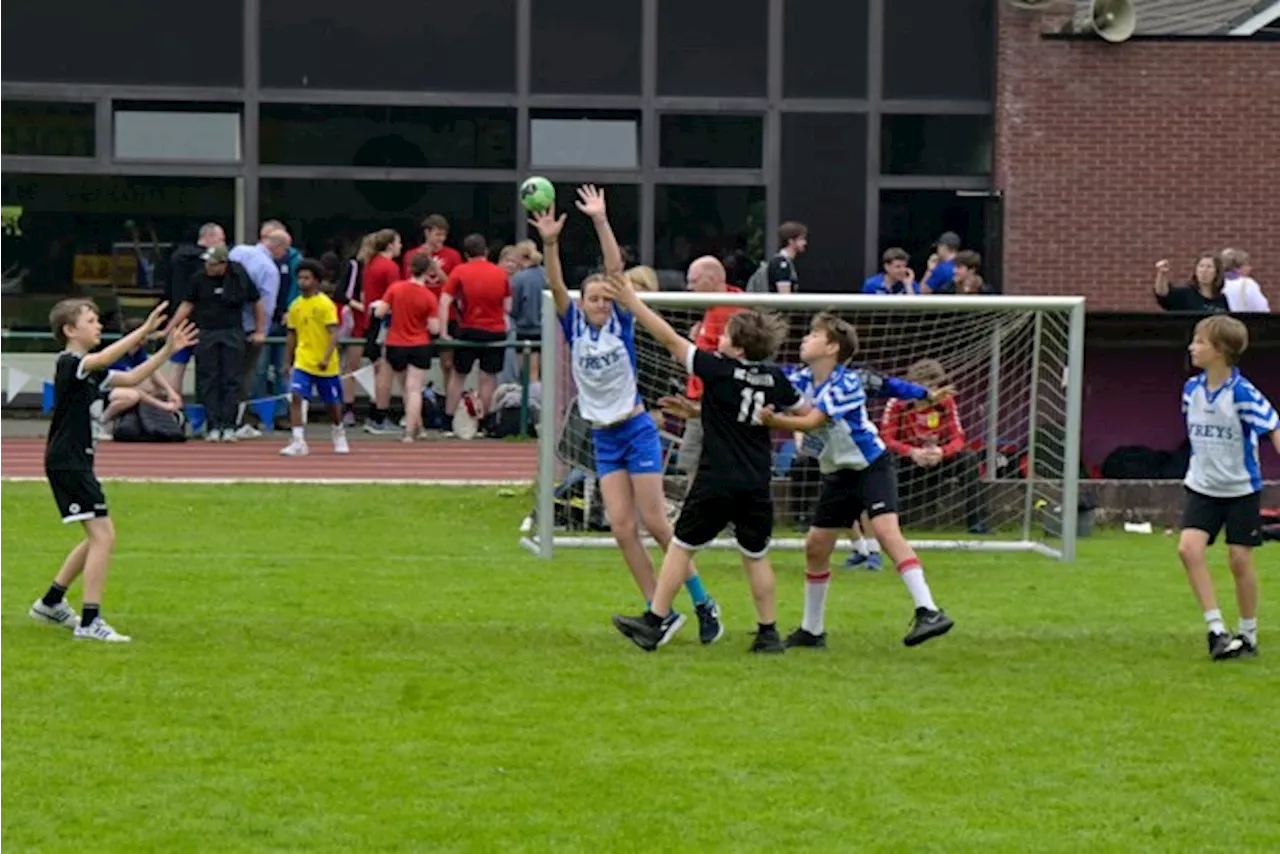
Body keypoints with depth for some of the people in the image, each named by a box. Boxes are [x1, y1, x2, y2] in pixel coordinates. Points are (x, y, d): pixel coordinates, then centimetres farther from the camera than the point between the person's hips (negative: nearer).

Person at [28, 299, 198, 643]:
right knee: (103, 535, -14)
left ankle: (51, 603, 30)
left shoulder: (90, 370, 14)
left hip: (75, 463, 10)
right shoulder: (69, 364, -15)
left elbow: (131, 378, 15)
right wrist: (145, 330, -40)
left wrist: (168, 350, 5)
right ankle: (90, 621, -14)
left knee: (98, 538, 19)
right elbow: (104, 358, -34)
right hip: (66, 463, -10)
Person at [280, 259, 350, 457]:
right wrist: (287, 362, 13)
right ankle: (298, 442, -18)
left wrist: (326, 358, -27)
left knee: (332, 403, 13)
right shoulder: (296, 306, 4)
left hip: (325, 365, -3)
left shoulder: (325, 304, -11)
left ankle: (339, 436, 39)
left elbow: (335, 333, -16)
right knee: (296, 397, -17)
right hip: (302, 362, 3)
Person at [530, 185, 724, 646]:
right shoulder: (575, 328, 3)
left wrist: (601, 223, -23)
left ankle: (703, 604, 2)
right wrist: (550, 244, -26)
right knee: (622, 527, -4)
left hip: (637, 431, -4)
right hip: (604, 439, 4)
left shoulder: (621, 324, -4)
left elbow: (616, 271, -13)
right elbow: (556, 286, -10)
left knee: (655, 522, -7)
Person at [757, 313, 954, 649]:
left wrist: (772, 420, -39)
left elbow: (811, 421, -27)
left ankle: (929, 612, -32)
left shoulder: (846, 383, -20)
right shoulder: (804, 380, 1)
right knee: (815, 546, 8)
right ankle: (811, 630, 22)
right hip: (838, 474, 8)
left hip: (871, 466, -8)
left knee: (886, 530, -25)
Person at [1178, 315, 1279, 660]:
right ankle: (1216, 629, -10)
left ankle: (1249, 635, 18)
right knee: (1189, 547, -14)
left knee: (1240, 559, 0)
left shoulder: (1242, 393, -19)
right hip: (1202, 487, 5)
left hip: (1241, 489, -5)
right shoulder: (1192, 388, 0)